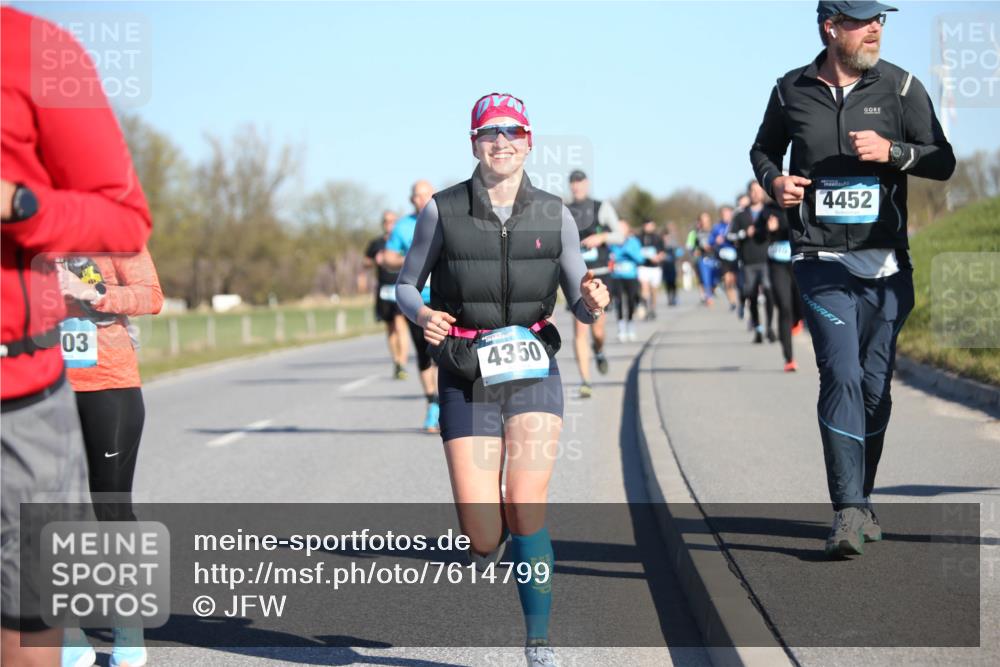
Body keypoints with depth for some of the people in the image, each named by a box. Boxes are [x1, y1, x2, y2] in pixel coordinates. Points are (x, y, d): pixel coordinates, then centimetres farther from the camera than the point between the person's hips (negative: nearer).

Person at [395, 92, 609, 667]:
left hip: (532, 368, 1)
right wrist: (422, 315, -14)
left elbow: (582, 307, 6)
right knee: (484, 536, -8)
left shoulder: (554, 215, 2)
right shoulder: (443, 211, -2)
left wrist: (593, 300, -18)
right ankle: (488, 541, 32)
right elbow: (406, 286, 8)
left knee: (526, 505, -15)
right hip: (466, 376, 0)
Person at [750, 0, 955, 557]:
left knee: (875, 385, 8)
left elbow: (943, 162, 1)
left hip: (886, 263, 2)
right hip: (823, 262, -2)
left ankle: (861, 498, 25)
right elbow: (764, 149, 21)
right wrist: (774, 181, 0)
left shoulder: (901, 88, 3)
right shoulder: (792, 92, 4)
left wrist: (891, 152, -16)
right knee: (842, 375, -15)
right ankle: (849, 511, -16)